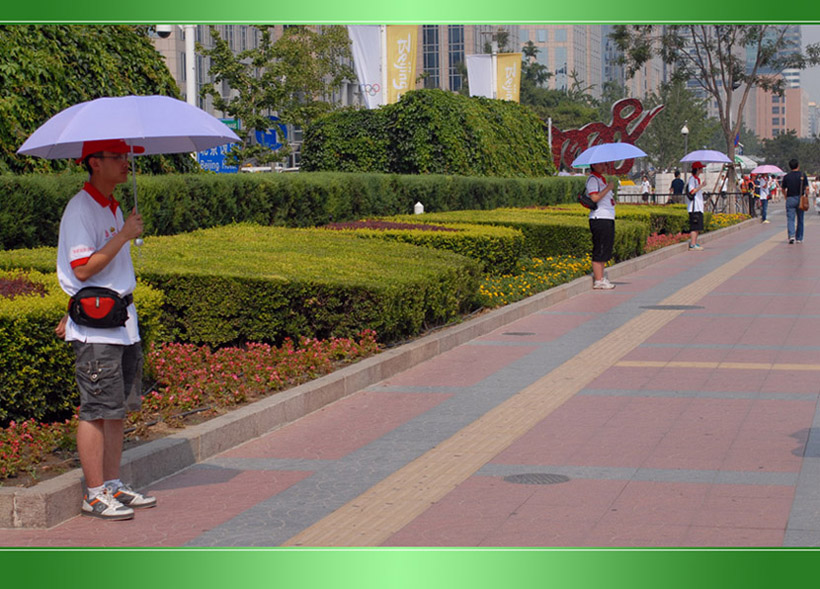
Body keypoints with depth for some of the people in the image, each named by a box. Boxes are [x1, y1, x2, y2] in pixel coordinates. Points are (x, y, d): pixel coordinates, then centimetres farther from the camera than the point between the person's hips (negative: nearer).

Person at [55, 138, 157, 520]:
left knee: (119, 407, 11)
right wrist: (125, 235, -19)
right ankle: (95, 494, 1)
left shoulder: (112, 207, 16)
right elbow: (83, 269, -21)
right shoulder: (80, 209, -13)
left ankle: (113, 485, 19)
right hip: (96, 327, -9)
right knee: (97, 410, -5)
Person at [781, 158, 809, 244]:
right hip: (800, 198, 0)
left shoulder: (786, 177, 1)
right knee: (800, 219, 12)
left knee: (790, 219, -3)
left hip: (790, 199, 0)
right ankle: (799, 238, 18)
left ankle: (791, 235, -24)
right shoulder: (802, 175, -2)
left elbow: (783, 189, 10)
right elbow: (807, 188, -6)